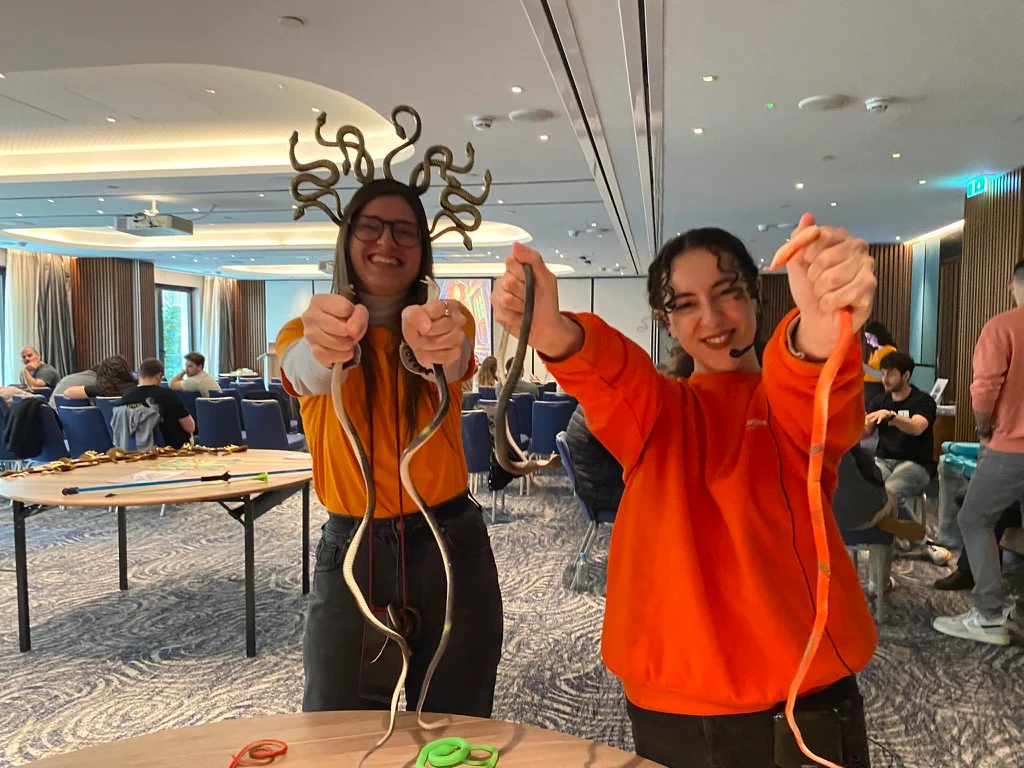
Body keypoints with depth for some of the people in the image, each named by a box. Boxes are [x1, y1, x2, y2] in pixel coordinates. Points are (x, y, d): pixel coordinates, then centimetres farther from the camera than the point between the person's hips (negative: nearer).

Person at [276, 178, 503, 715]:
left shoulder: (450, 317, -1)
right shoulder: (303, 332, -1)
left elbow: (452, 361, -25)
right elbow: (307, 373, -25)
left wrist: (435, 343, -50)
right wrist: (332, 342, -49)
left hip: (452, 545, 1)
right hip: (350, 550, 0)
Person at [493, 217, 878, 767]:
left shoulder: (790, 401, -1)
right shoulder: (658, 413, 5)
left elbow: (818, 395, -27)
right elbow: (609, 374, -19)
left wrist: (819, 332, -51)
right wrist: (551, 332, -42)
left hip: (802, 705, -1)